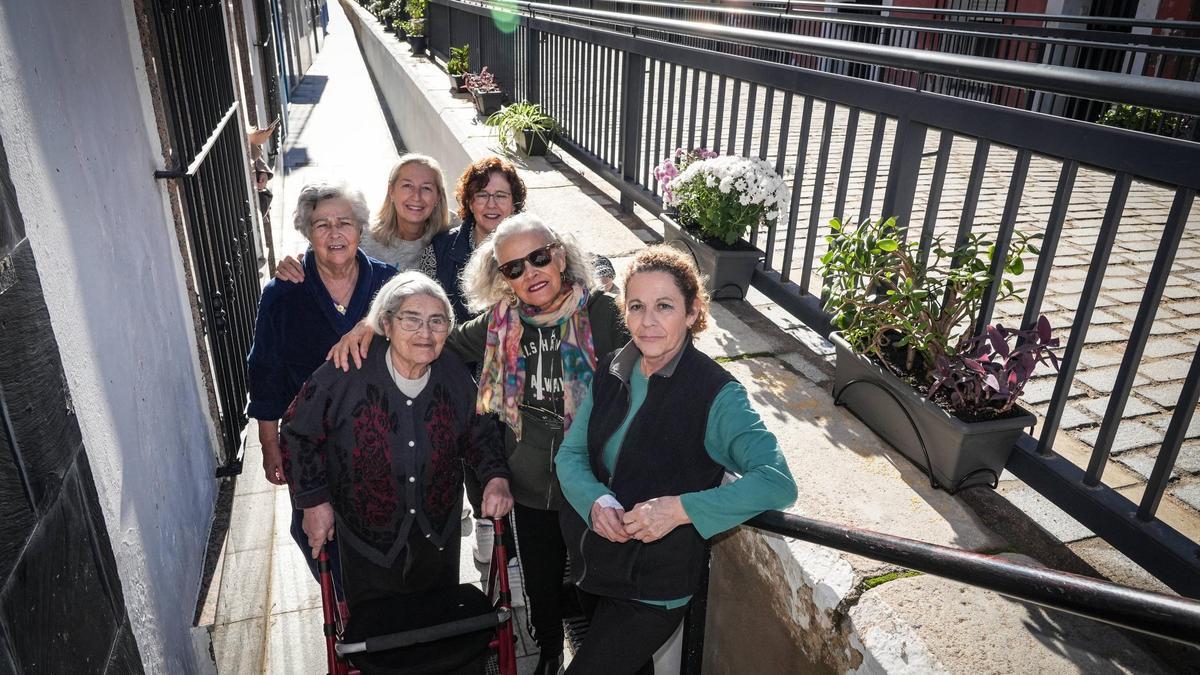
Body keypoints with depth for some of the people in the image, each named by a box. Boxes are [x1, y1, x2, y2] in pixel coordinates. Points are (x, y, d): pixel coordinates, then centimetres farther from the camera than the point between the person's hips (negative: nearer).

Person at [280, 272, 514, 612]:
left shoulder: (455, 374, -11)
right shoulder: (346, 374, -22)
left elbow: (478, 434, 4)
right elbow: (298, 433, -8)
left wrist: (495, 477, -13)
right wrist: (314, 500, -11)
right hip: (368, 545, -2)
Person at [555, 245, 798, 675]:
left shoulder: (717, 395, -22)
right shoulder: (611, 373, -4)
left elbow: (778, 482, -30)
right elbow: (570, 454, -2)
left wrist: (680, 509, -37)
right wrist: (595, 500, -23)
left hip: (656, 587, -5)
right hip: (592, 565, 6)